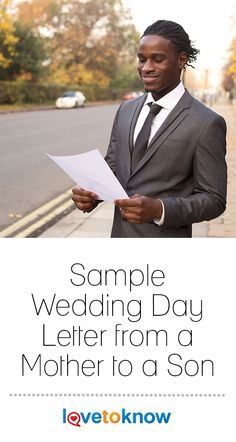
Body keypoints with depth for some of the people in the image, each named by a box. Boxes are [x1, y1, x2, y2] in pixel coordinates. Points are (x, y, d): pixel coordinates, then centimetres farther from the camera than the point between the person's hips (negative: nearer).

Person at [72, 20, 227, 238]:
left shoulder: (207, 123, -14)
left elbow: (214, 199, -13)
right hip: (119, 232, 5)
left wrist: (159, 209, -28)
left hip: (164, 234, -5)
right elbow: (112, 167, 10)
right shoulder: (126, 110, 5)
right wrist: (91, 192, -11)